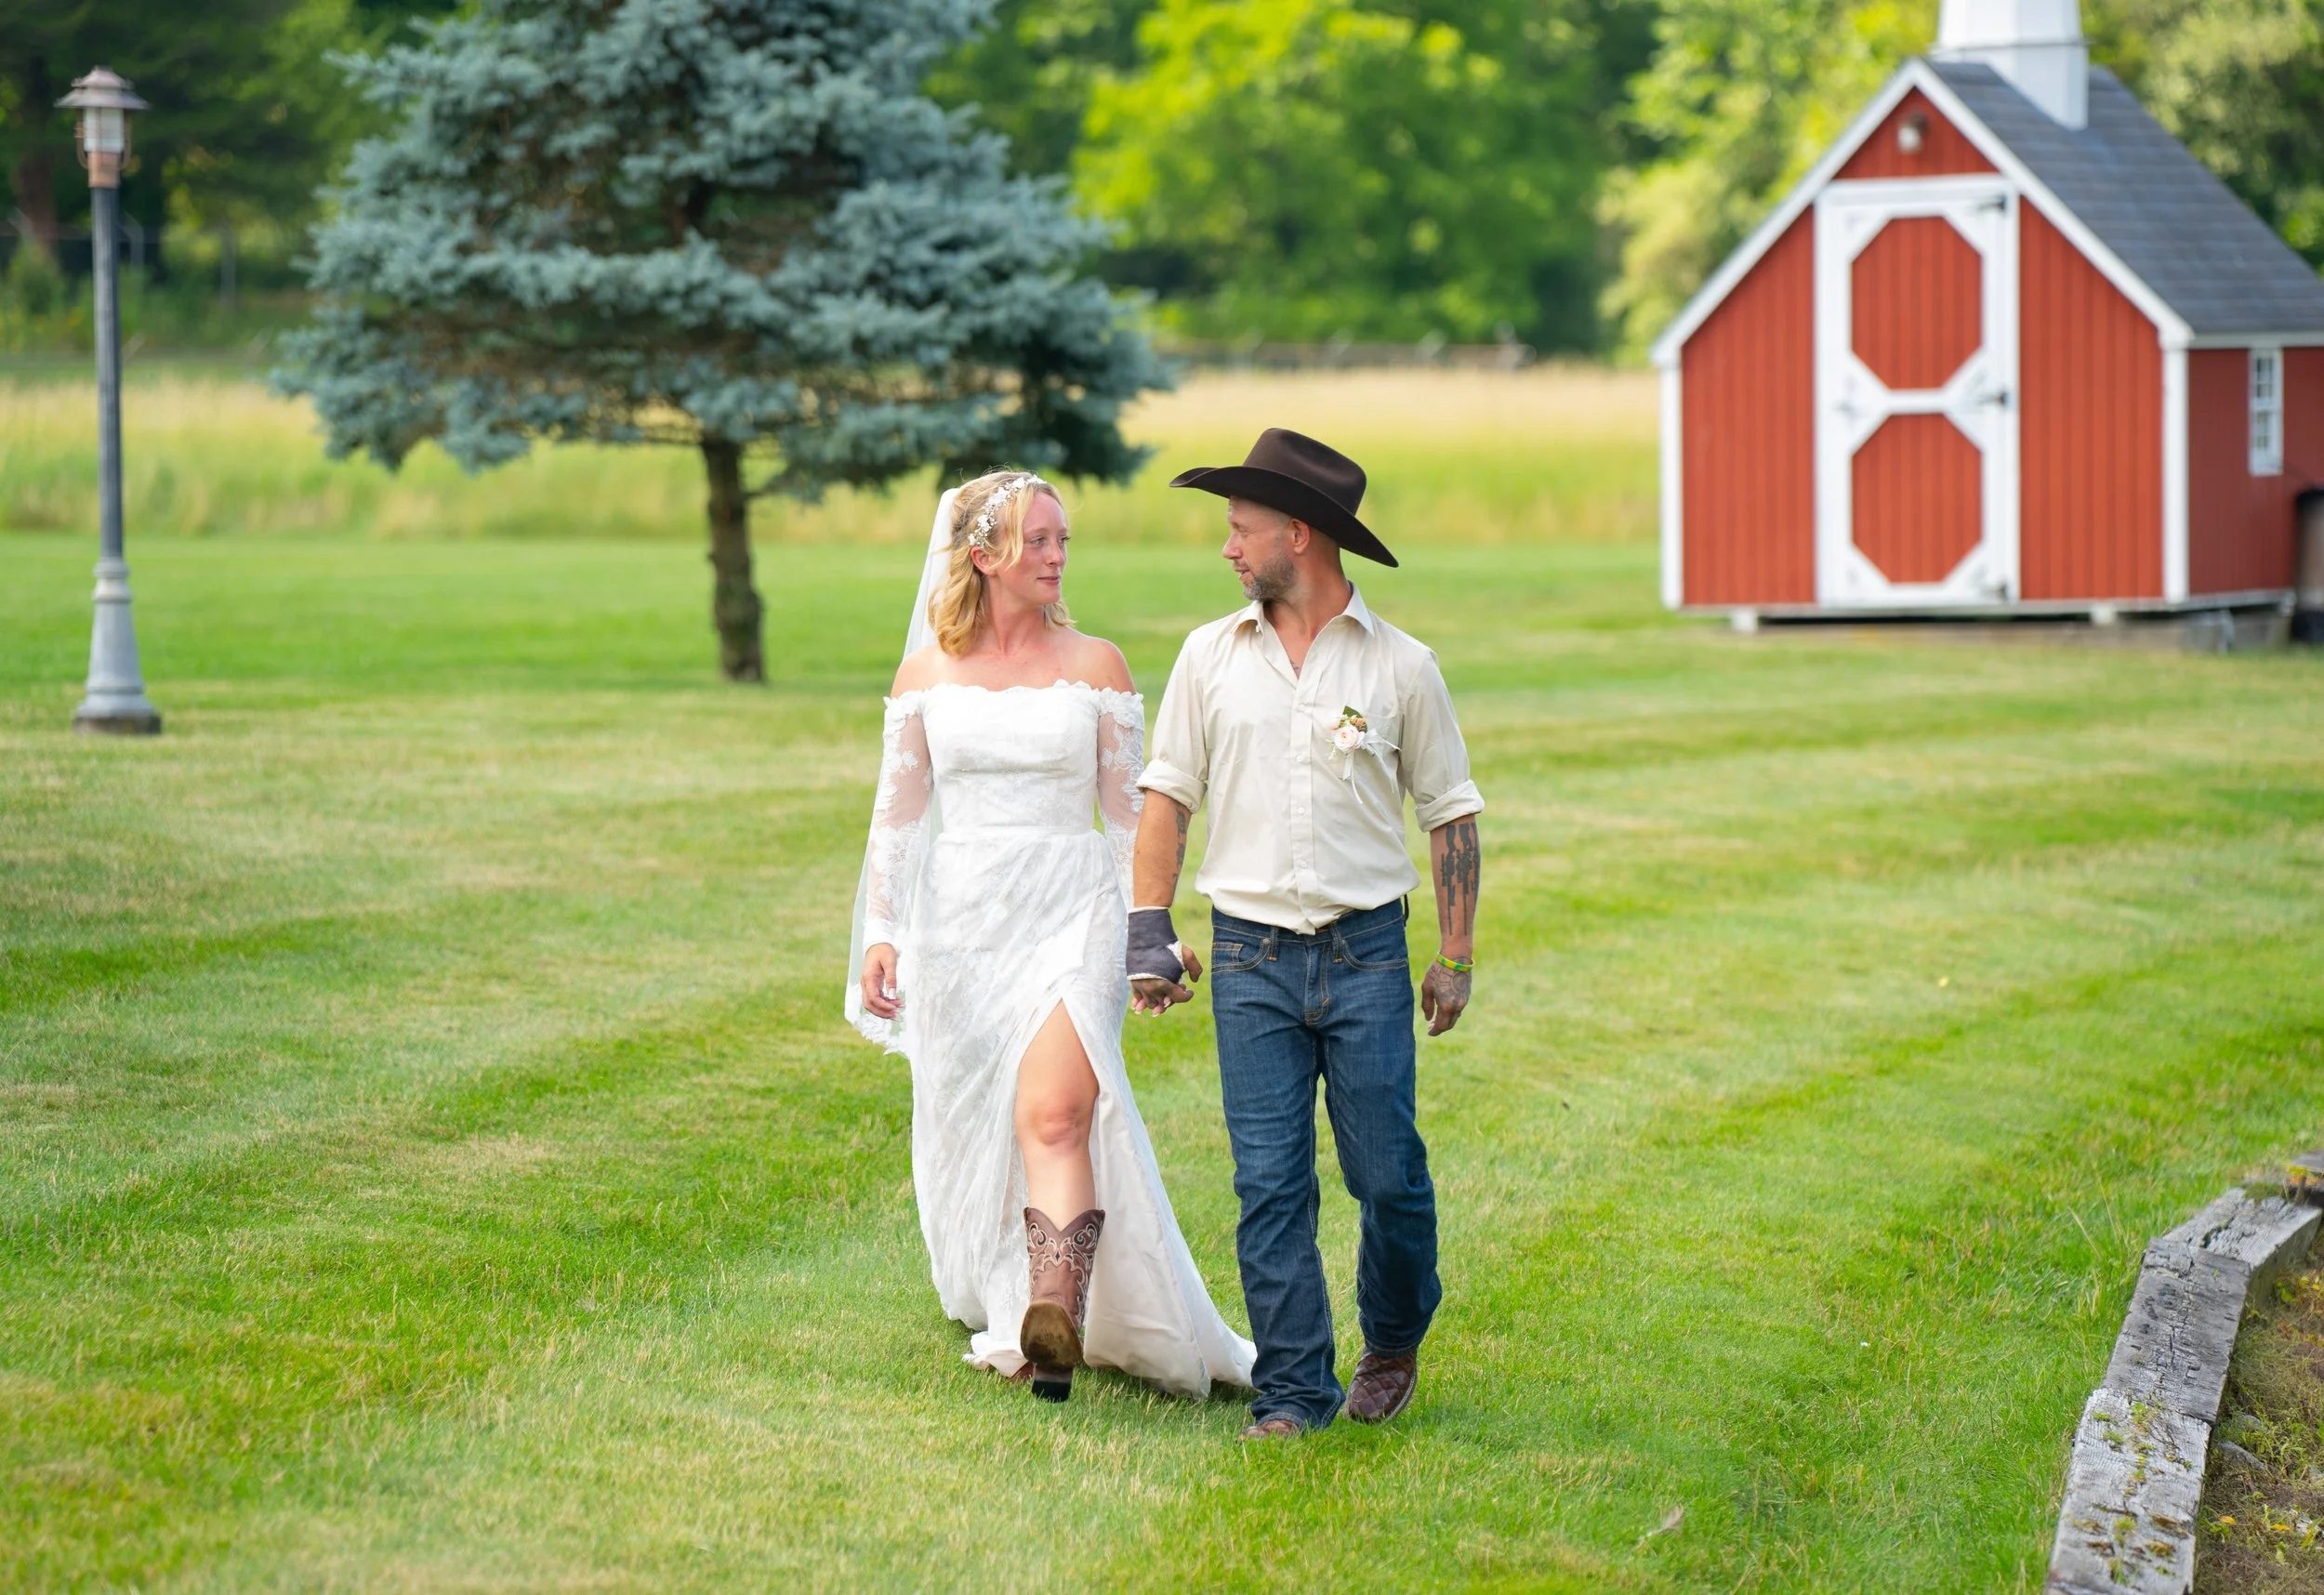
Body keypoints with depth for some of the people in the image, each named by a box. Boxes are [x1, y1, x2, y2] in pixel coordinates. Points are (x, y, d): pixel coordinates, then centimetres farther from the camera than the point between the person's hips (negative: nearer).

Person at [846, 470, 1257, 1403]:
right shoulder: (928, 671, 7)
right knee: (973, 1127, 8)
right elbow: (897, 812, 9)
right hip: (961, 922, 3)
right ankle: (999, 1315, 27)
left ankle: (1058, 1328, -32)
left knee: (1054, 1113, -21)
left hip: (1071, 915, -3)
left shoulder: (1096, 668, 3)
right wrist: (879, 932, 1)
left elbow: (1131, 815, 5)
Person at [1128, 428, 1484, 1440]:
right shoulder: (1212, 657, 7)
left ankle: (1393, 1342, 25)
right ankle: (1293, 1391, 3)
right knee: (1269, 1184, -3)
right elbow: (1167, 793, 11)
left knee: (1388, 1175, -1)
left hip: (1365, 952, -1)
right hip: (1251, 958, 1)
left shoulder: (1399, 667, 1)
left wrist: (1456, 957, 4)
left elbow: (1450, 813, 7)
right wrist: (1149, 928, 2)